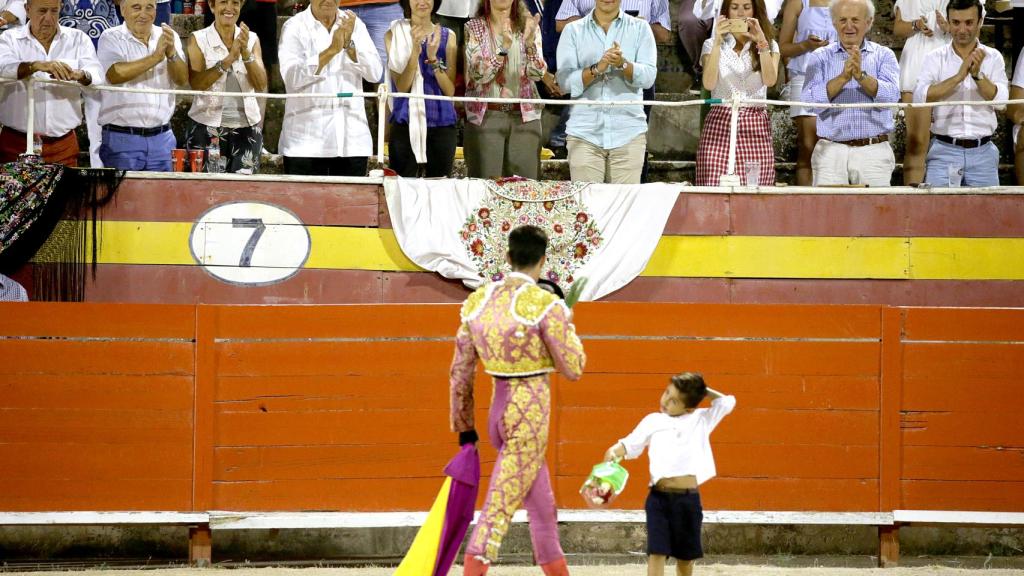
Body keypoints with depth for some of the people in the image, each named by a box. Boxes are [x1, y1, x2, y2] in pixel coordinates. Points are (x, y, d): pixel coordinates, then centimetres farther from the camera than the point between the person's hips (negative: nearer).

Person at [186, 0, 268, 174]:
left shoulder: (252, 40, 7)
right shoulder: (198, 39, -1)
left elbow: (261, 86, -3)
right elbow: (196, 84, -14)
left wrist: (246, 53, -17)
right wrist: (229, 59, -23)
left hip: (246, 128, 2)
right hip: (208, 128, -2)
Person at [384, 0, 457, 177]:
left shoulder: (447, 36, 7)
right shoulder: (394, 35, 4)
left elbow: (450, 90, 0)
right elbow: (401, 86, -5)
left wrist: (433, 58, -14)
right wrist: (415, 51, -18)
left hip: (441, 123, 1)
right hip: (405, 123, -1)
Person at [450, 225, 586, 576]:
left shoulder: (477, 301, 5)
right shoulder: (545, 305, -15)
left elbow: (461, 372, 10)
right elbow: (573, 369, -8)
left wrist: (463, 426, 20)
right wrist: (566, 322, 7)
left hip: (498, 412, 7)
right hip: (530, 416, -7)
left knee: (542, 507, 21)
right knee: (498, 512, -8)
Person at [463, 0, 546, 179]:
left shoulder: (528, 26, 8)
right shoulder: (474, 28, 3)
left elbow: (537, 73, -3)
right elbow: (478, 75, -10)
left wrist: (529, 42, -20)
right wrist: (504, 47, -23)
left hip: (524, 117, 2)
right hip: (485, 116, -2)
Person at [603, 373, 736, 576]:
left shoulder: (701, 419, 10)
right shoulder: (653, 421, 9)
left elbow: (728, 402, 13)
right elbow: (630, 445, 8)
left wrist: (704, 391, 12)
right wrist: (613, 452, -12)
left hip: (689, 498, 1)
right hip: (660, 496, -1)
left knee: (686, 556, 13)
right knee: (657, 552, -8)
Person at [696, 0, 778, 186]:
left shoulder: (769, 46, 12)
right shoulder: (712, 45, 10)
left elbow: (770, 80, -8)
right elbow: (709, 84, -8)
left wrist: (761, 43, -16)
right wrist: (717, 42, -12)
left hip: (756, 128, 0)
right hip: (719, 124, 0)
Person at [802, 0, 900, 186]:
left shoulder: (883, 56, 8)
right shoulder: (820, 58, 8)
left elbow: (891, 95, -9)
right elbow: (811, 99, -8)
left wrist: (861, 76, -24)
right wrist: (843, 77, -19)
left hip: (873, 151, 0)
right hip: (831, 151, 0)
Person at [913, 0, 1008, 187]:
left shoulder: (993, 58, 6)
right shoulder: (935, 58, 3)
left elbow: (1000, 99, -7)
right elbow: (920, 97, -13)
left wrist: (977, 75, -23)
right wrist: (959, 76, -21)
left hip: (982, 151, 1)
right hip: (944, 151, -1)